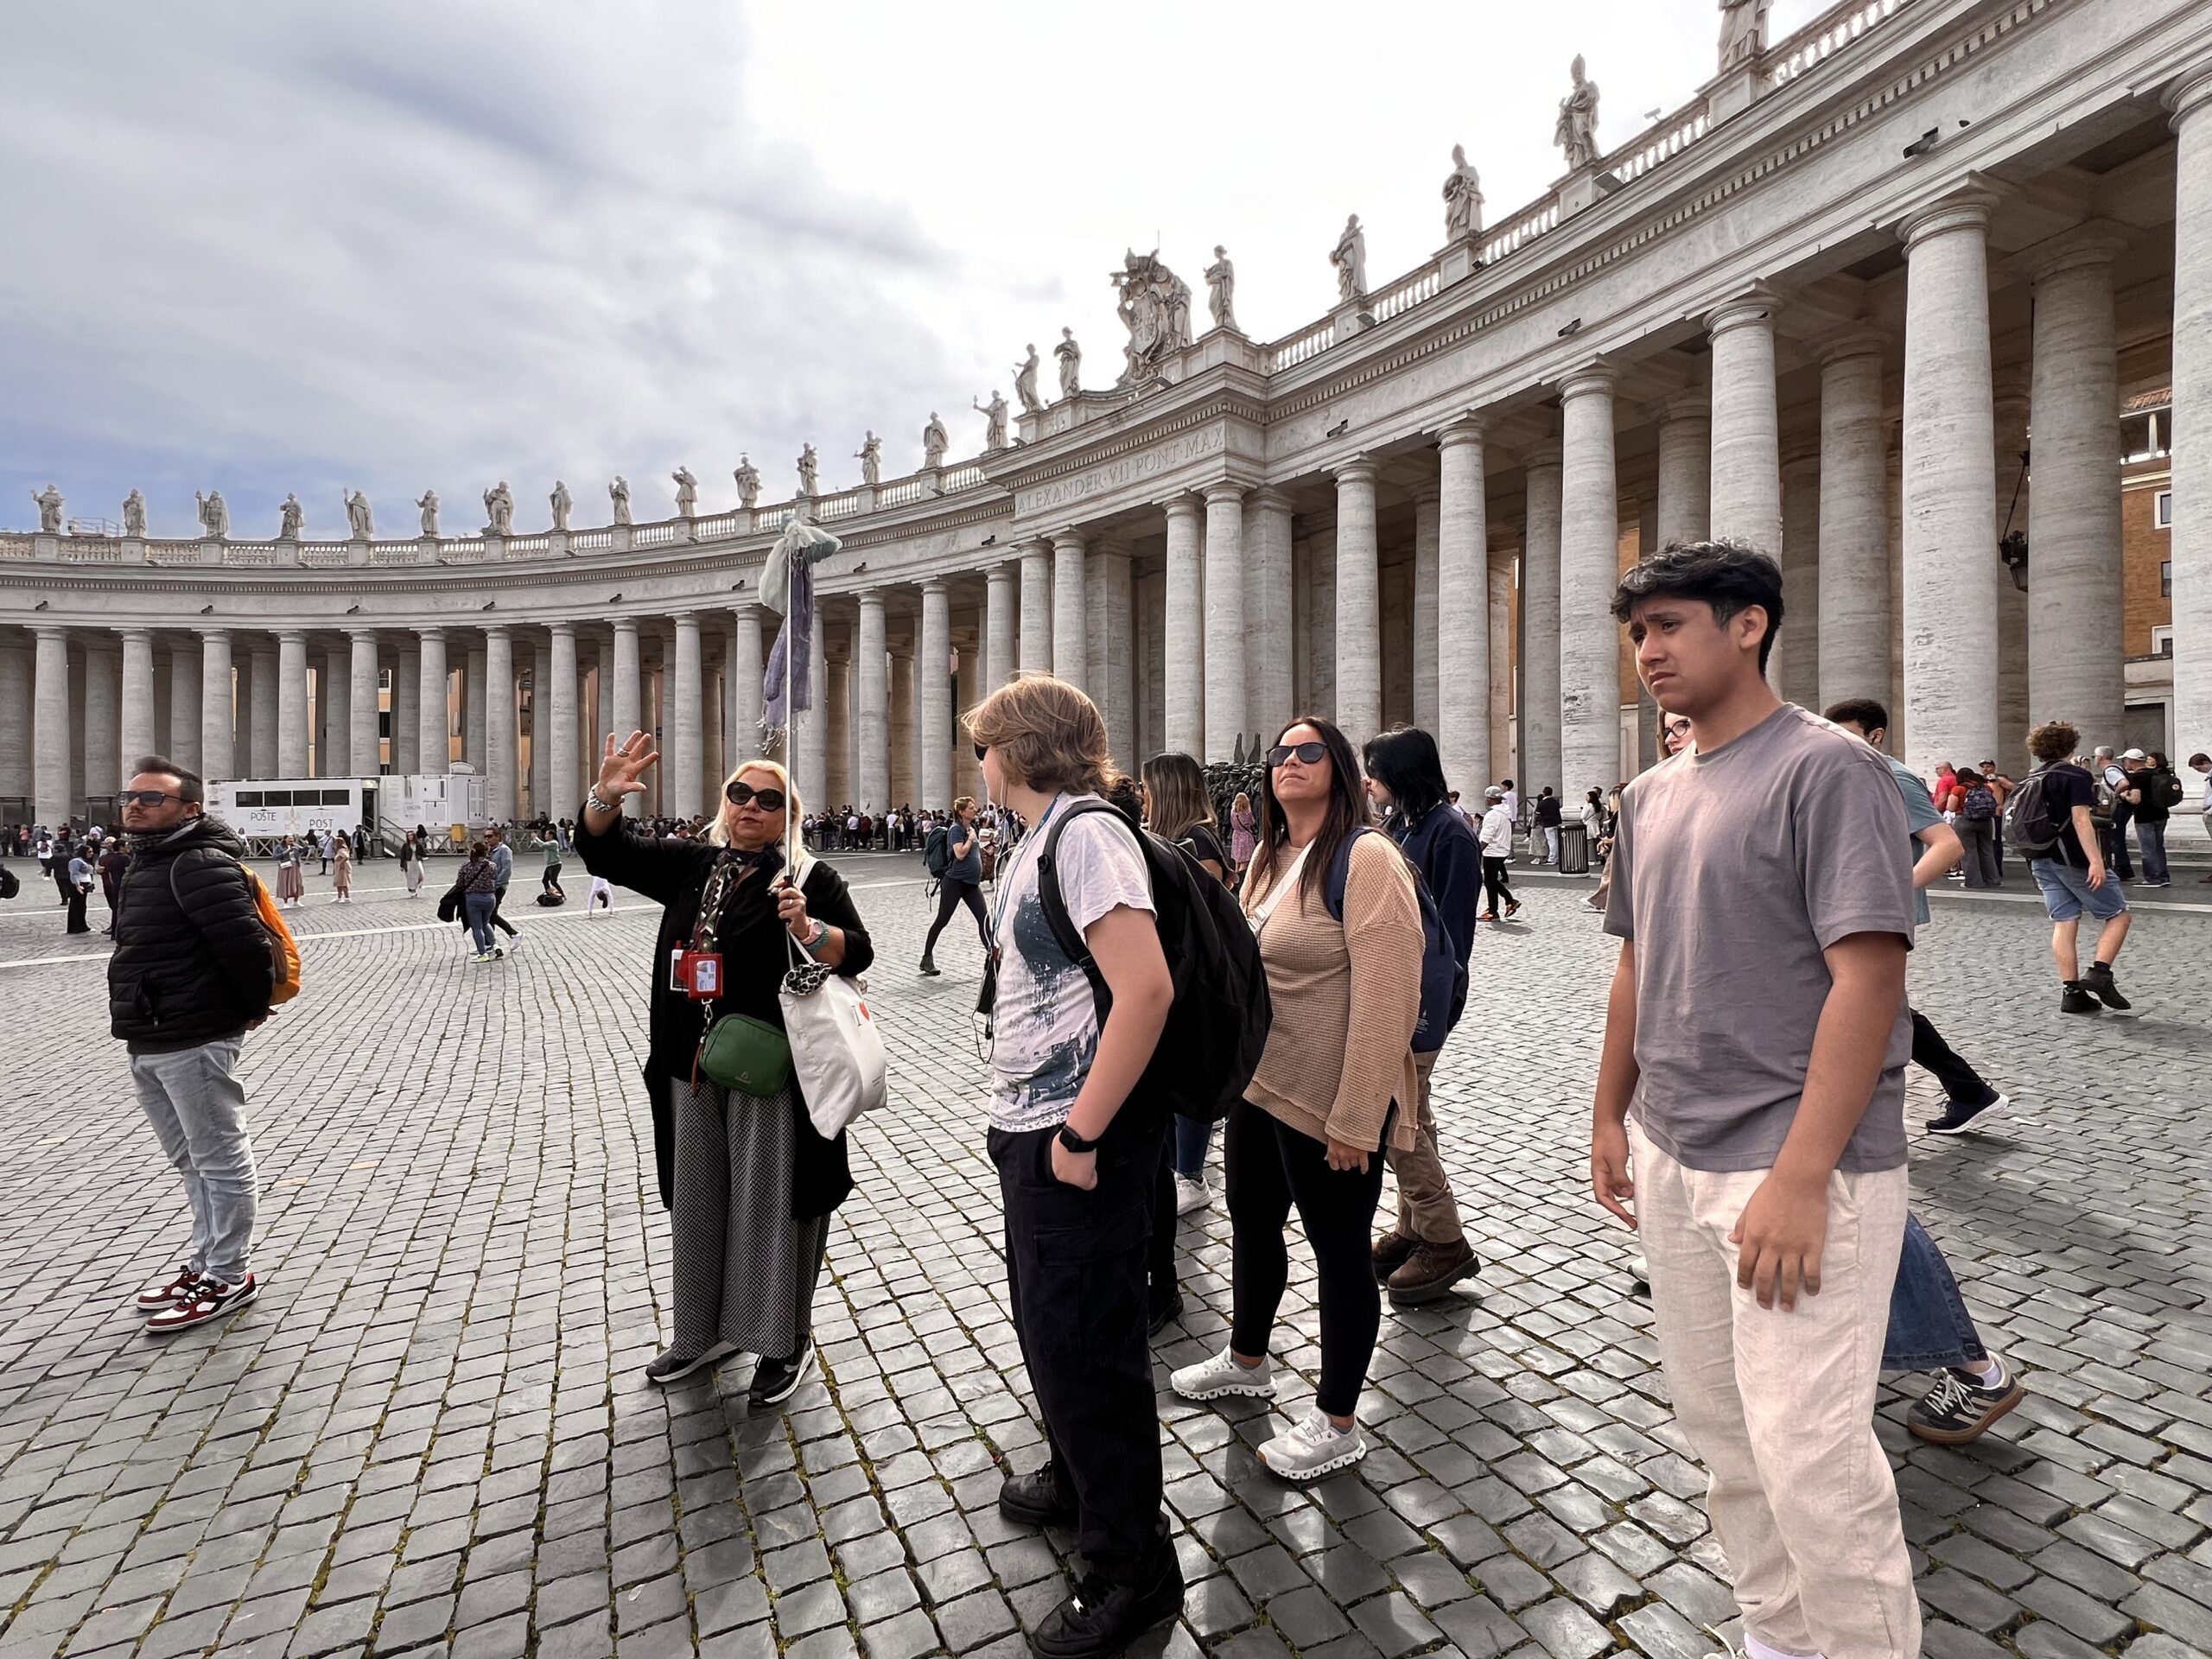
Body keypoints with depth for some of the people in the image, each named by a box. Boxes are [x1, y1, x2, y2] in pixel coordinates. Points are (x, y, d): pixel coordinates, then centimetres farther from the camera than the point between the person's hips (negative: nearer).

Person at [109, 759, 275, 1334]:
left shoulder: (200, 865, -19)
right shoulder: (145, 863, 15)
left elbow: (245, 942, -25)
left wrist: (253, 1006, -12)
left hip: (194, 1043, -11)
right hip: (147, 1043, 11)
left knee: (219, 1160, 1)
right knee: (189, 1160, 21)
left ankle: (228, 1276, 11)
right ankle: (205, 1256, 35)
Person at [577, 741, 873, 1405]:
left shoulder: (809, 877, -6)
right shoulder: (690, 864, 9)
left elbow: (858, 952, -11)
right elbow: (605, 851, 9)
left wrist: (808, 930, -30)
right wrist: (606, 796, -9)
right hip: (693, 1068, 6)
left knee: (770, 1199, 5)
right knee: (698, 1198, 18)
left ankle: (786, 1342, 24)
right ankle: (704, 1329, 38)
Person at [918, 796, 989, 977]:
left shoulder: (972, 828, 12)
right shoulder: (956, 829, -11)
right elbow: (960, 854, -22)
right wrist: (971, 838, -13)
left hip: (971, 882, 7)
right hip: (954, 881, -7)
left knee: (984, 918, -1)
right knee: (942, 920, 1)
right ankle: (927, 958, 11)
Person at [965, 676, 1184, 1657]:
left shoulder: (1086, 832, -18)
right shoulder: (1039, 839, 11)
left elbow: (1145, 988, -28)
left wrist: (1081, 1133, -23)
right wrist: (1027, 1124, 11)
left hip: (1077, 1143, -9)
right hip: (1029, 1132, 10)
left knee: (1082, 1347, 5)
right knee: (1046, 1325, 25)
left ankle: (1133, 1573, 27)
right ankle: (1074, 1482, 49)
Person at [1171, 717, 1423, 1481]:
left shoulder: (1365, 858, -17)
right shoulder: (1269, 856, 9)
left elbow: (1386, 999, -21)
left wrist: (1356, 1119, -21)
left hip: (1329, 1101, -8)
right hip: (1258, 1085, 9)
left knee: (1340, 1251, 9)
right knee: (1252, 1223, 23)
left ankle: (1336, 1424, 29)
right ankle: (1246, 1360, 48)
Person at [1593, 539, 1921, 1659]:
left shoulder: (1826, 769, -12)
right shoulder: (1650, 796, 9)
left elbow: (1869, 977, -19)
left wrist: (1799, 1177, -23)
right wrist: (1611, 1116, 14)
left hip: (1797, 1167, -7)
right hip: (1670, 1160, 7)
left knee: (1808, 1451, -1)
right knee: (1715, 1422, 18)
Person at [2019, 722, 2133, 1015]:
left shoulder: (2029, 781, 13)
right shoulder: (2075, 776, -8)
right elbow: (2081, 820, -18)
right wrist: (2096, 860, -23)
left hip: (2041, 861, 6)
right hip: (2073, 859, -6)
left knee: (2064, 923, 5)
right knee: (2118, 914, 6)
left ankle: (2071, 993, 1)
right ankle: (2099, 973, -8)